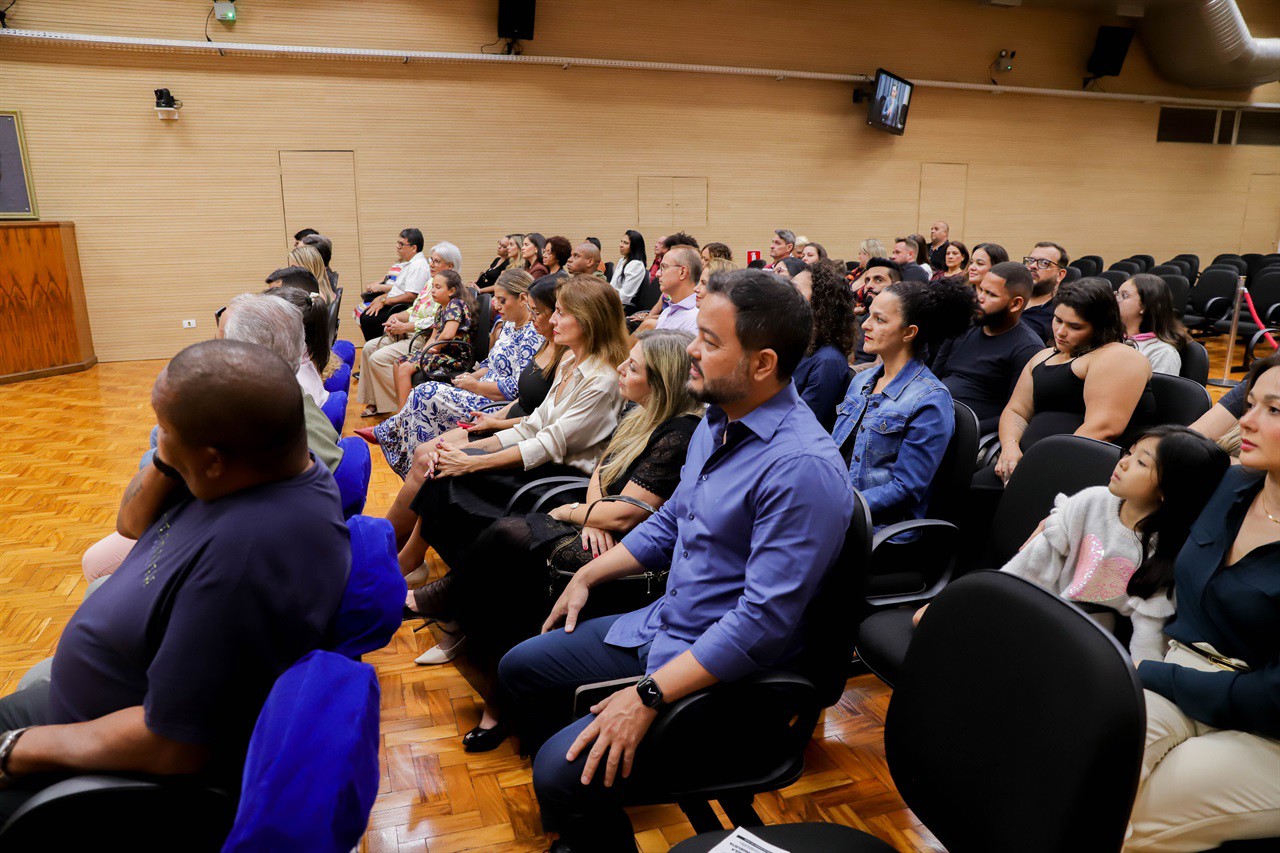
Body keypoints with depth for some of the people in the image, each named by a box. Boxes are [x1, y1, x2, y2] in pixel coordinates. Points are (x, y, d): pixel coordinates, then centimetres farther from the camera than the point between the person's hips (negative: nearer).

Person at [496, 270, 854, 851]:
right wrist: (588, 576, 13)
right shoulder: (716, 420, 2)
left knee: (566, 768, -21)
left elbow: (764, 622, -28)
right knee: (520, 669, 15)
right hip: (661, 625, 9)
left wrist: (650, 697, -26)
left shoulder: (803, 466, -28)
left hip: (723, 670, -9)